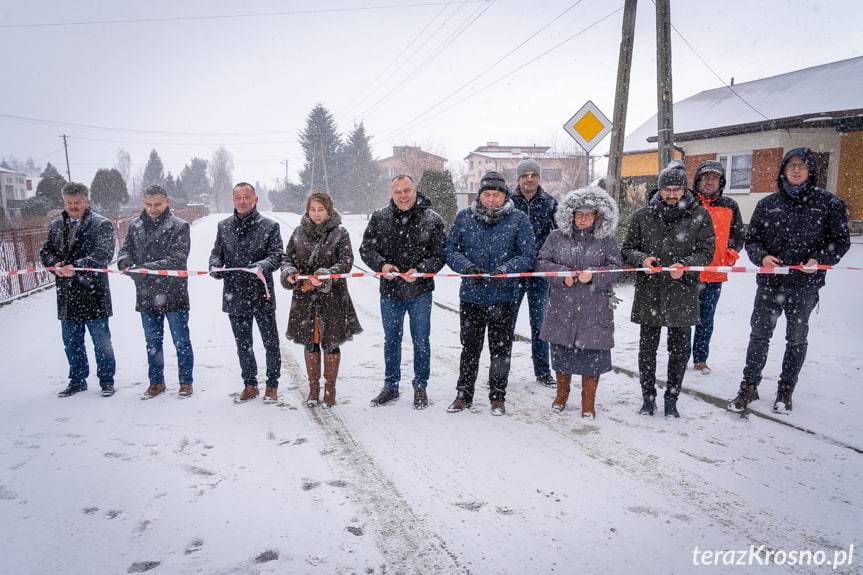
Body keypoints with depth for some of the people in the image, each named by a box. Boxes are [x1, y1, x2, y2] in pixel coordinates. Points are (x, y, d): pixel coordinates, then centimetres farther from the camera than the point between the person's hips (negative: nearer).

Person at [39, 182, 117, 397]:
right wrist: (55, 264, -10)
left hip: (94, 293, -5)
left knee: (101, 341, 3)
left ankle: (106, 381, 16)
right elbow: (45, 251, 12)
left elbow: (103, 253, -16)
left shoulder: (101, 224, -5)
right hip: (66, 294, 6)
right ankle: (77, 380, 29)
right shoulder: (56, 226, 14)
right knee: (71, 341, 15)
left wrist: (77, 267, -26)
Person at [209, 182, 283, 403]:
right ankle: (250, 384, 29)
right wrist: (215, 265, -7)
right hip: (235, 295, 4)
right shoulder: (224, 226, 8)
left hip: (262, 295, -3)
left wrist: (262, 266, -29)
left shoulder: (269, 226, -4)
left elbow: (277, 255, -10)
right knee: (243, 343, 14)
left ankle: (272, 384, 22)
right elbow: (217, 252, 15)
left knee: (271, 342, 6)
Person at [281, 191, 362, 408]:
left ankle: (330, 388, 21)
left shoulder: (339, 233, -3)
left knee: (331, 343, 4)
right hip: (305, 297, 3)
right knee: (310, 343, 11)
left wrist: (324, 276, -23)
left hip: (332, 297, -3)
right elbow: (287, 258, 10)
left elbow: (346, 262, -10)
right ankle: (313, 388, 26)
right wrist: (289, 273, -12)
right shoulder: (299, 233, 6)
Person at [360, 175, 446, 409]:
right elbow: (366, 248, 3)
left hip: (420, 292, -2)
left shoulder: (432, 219, -6)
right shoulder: (379, 218, 1)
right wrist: (381, 265, -16)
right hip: (389, 291, 3)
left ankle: (420, 387, 24)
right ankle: (391, 386, 30)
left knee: (421, 341, 7)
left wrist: (420, 270, -21)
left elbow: (440, 254, -5)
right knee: (391, 340, 15)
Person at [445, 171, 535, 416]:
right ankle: (464, 394, 28)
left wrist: (504, 270, -21)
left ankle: (498, 396, 27)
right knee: (470, 347, 13)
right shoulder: (464, 217, 1)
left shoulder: (519, 219, -4)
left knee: (501, 348, 11)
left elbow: (528, 255, -6)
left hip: (504, 296, -1)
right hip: (471, 295, 1)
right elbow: (450, 250, 2)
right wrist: (468, 267, -16)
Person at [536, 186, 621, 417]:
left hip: (594, 310, -1)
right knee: (561, 351, 11)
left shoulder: (607, 239, 3)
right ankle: (562, 394, 33)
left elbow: (614, 267, -1)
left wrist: (593, 276, -19)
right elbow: (542, 262, 1)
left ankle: (588, 402, 21)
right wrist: (562, 275, -14)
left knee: (592, 353, 2)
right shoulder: (557, 236, 5)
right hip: (562, 307, 1)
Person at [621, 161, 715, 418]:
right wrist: (642, 259, -15)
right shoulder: (643, 216, 3)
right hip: (649, 293, 1)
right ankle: (648, 398, 25)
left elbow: (706, 251, -1)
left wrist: (685, 265, -20)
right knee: (647, 348, 8)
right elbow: (627, 250, 7)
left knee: (680, 349, 9)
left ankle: (671, 399, 26)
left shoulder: (700, 215, 1)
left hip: (683, 293, 0)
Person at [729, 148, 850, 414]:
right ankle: (749, 387, 17)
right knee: (759, 335, 5)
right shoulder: (767, 203, 5)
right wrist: (762, 257, -11)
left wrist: (820, 260, -12)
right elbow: (751, 239, 9)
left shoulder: (828, 203, 1)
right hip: (769, 282, 1)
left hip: (805, 285, -1)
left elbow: (841, 240, 4)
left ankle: (785, 391, 25)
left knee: (797, 339, 10)